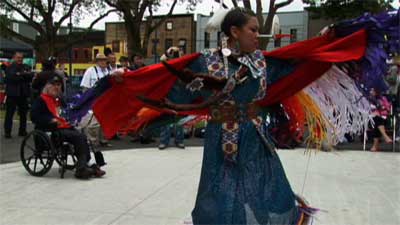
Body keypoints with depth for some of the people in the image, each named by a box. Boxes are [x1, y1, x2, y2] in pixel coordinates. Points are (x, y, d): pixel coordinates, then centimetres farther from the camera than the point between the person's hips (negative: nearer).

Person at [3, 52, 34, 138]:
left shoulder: (26, 67, 12)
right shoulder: (9, 67, 0)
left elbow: (31, 76, -2)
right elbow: (9, 78, -15)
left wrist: (19, 75, -15)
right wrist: (23, 76, -14)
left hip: (23, 93, 4)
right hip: (12, 93, -4)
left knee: (23, 113, 10)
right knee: (9, 113, -1)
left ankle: (22, 131, 20)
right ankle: (7, 132, 3)